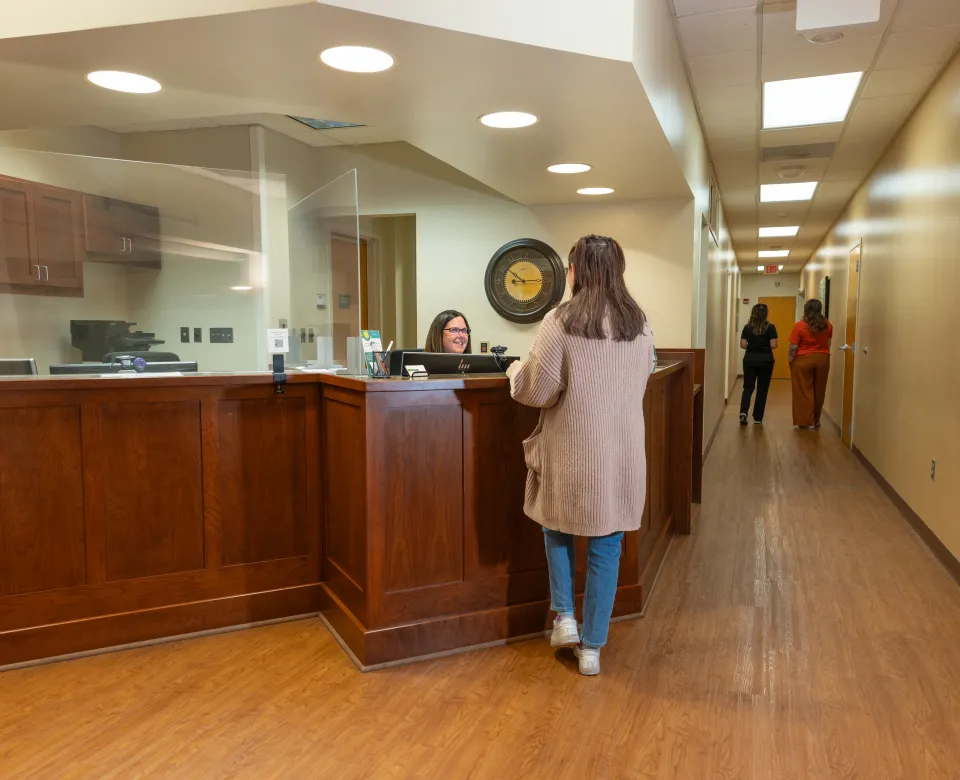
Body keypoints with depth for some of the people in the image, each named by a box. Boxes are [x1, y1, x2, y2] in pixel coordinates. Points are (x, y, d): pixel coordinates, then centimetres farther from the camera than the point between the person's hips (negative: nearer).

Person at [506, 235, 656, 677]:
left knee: (557, 526, 23)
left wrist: (516, 370, 10)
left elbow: (536, 391, -10)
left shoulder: (561, 322, -12)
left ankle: (564, 617, 20)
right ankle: (592, 647, 22)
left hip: (573, 452, -3)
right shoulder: (639, 325, 4)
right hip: (623, 453, 4)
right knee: (606, 546, 12)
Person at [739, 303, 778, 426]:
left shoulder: (747, 327, -1)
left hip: (750, 359, 2)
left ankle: (743, 412, -14)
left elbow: (742, 345, -2)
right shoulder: (770, 327, -8)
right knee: (762, 389, 8)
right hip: (765, 360, -1)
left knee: (748, 387, 9)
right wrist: (777, 341, 12)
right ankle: (758, 418, 11)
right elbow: (773, 345, -10)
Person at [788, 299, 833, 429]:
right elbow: (829, 343, 12)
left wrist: (791, 361, -1)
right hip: (822, 359, 4)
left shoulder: (800, 326, -12)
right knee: (819, 391, 13)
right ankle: (816, 421, 23)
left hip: (803, 360, -4)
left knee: (804, 391, 3)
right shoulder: (827, 325, 2)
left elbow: (793, 347, -12)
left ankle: (807, 422, 6)